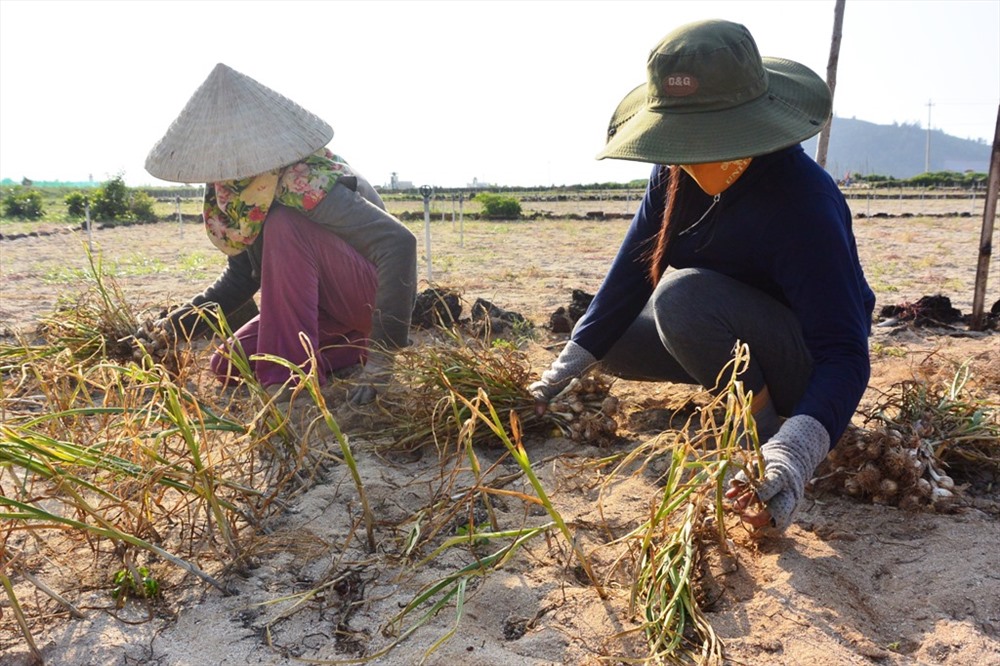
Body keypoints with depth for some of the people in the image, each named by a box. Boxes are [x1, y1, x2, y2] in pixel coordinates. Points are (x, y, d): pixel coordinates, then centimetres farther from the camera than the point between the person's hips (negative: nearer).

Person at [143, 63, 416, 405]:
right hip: (323, 304, 9)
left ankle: (291, 372, -23)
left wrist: (382, 358, -41)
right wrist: (174, 326, 0)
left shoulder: (307, 184, -29)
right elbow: (240, 278, 8)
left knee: (284, 225, -30)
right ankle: (357, 346, 6)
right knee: (228, 366, -1)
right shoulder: (237, 193, -3)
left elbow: (399, 243, -39)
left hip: (370, 293, -8)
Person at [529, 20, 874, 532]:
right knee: (612, 342, -4)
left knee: (684, 296, -33)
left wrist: (794, 453, -50)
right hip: (733, 337, 7)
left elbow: (844, 353, -34)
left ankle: (766, 426, -12)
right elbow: (631, 271, -8)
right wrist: (562, 372, -11)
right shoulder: (676, 173, -12)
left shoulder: (802, 200, -31)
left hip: (811, 363, -7)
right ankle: (749, 387, 8)